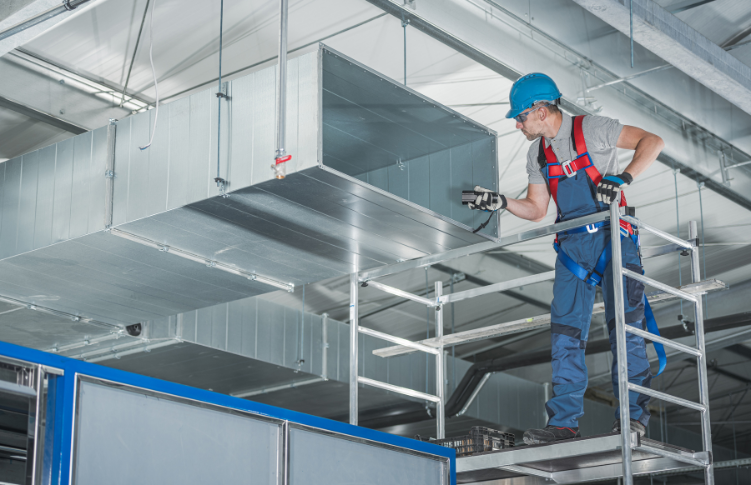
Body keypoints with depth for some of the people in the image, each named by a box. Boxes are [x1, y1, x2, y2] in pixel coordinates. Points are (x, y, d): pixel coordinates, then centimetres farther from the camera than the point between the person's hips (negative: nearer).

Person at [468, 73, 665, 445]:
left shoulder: (591, 129, -5)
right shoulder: (537, 154, 15)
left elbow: (652, 142, -7)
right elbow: (536, 210, 20)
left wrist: (624, 177, -20)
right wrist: (500, 203, 5)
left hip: (612, 237, -6)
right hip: (572, 246, 6)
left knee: (624, 324, -12)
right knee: (565, 332, -2)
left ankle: (633, 413, -7)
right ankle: (564, 421, -1)